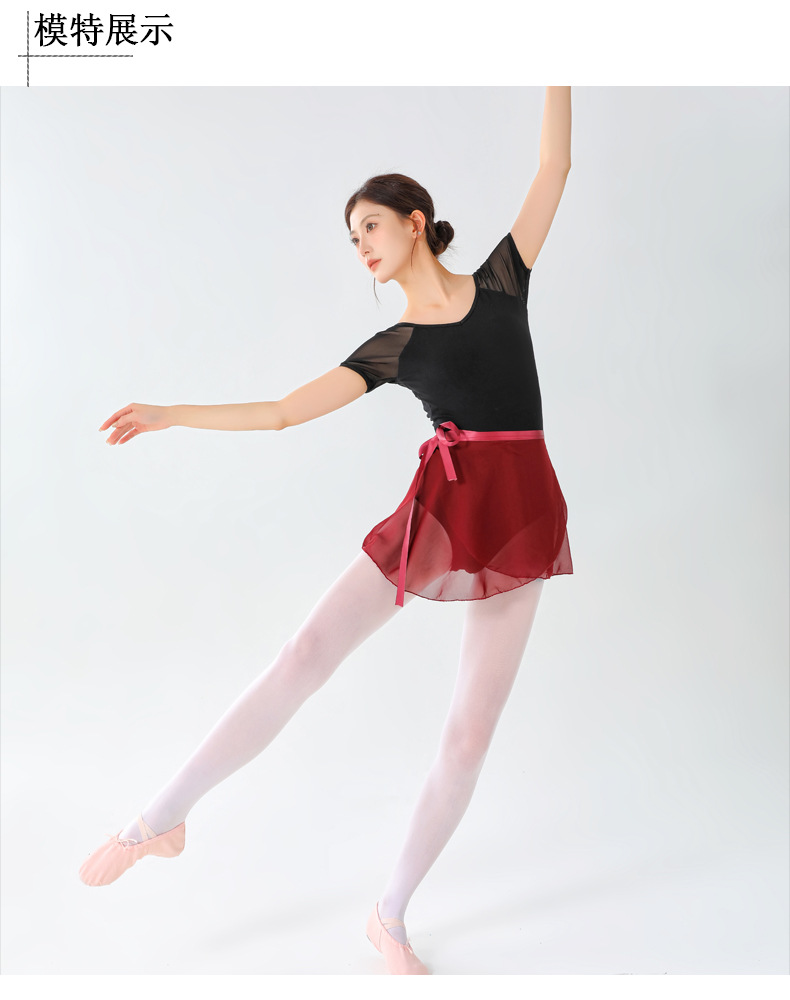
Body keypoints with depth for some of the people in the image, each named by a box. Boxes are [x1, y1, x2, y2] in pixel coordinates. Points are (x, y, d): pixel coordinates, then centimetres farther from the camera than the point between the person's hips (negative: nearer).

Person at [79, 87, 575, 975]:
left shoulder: (500, 282, 10)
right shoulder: (391, 347, 9)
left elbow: (554, 166, 10)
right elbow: (279, 412, 5)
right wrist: (170, 414, 3)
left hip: (521, 512, 0)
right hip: (439, 504, 0)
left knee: (470, 731, 2)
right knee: (307, 651, -14)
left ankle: (390, 918, 18)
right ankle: (161, 819, 2)